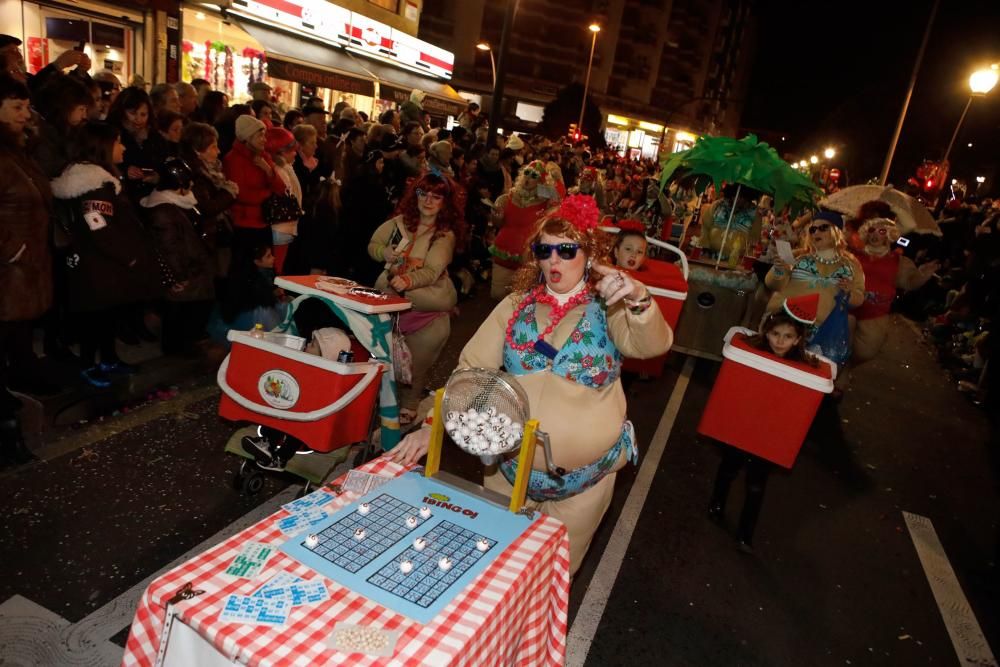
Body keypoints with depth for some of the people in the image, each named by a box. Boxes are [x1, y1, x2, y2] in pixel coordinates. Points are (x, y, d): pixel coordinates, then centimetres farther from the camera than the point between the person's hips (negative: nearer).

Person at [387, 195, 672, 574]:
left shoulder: (607, 311, -8)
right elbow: (471, 370, -7)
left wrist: (638, 299, -46)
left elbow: (653, 345, -26)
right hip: (512, 469, 2)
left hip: (584, 479, -2)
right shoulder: (515, 307, -2)